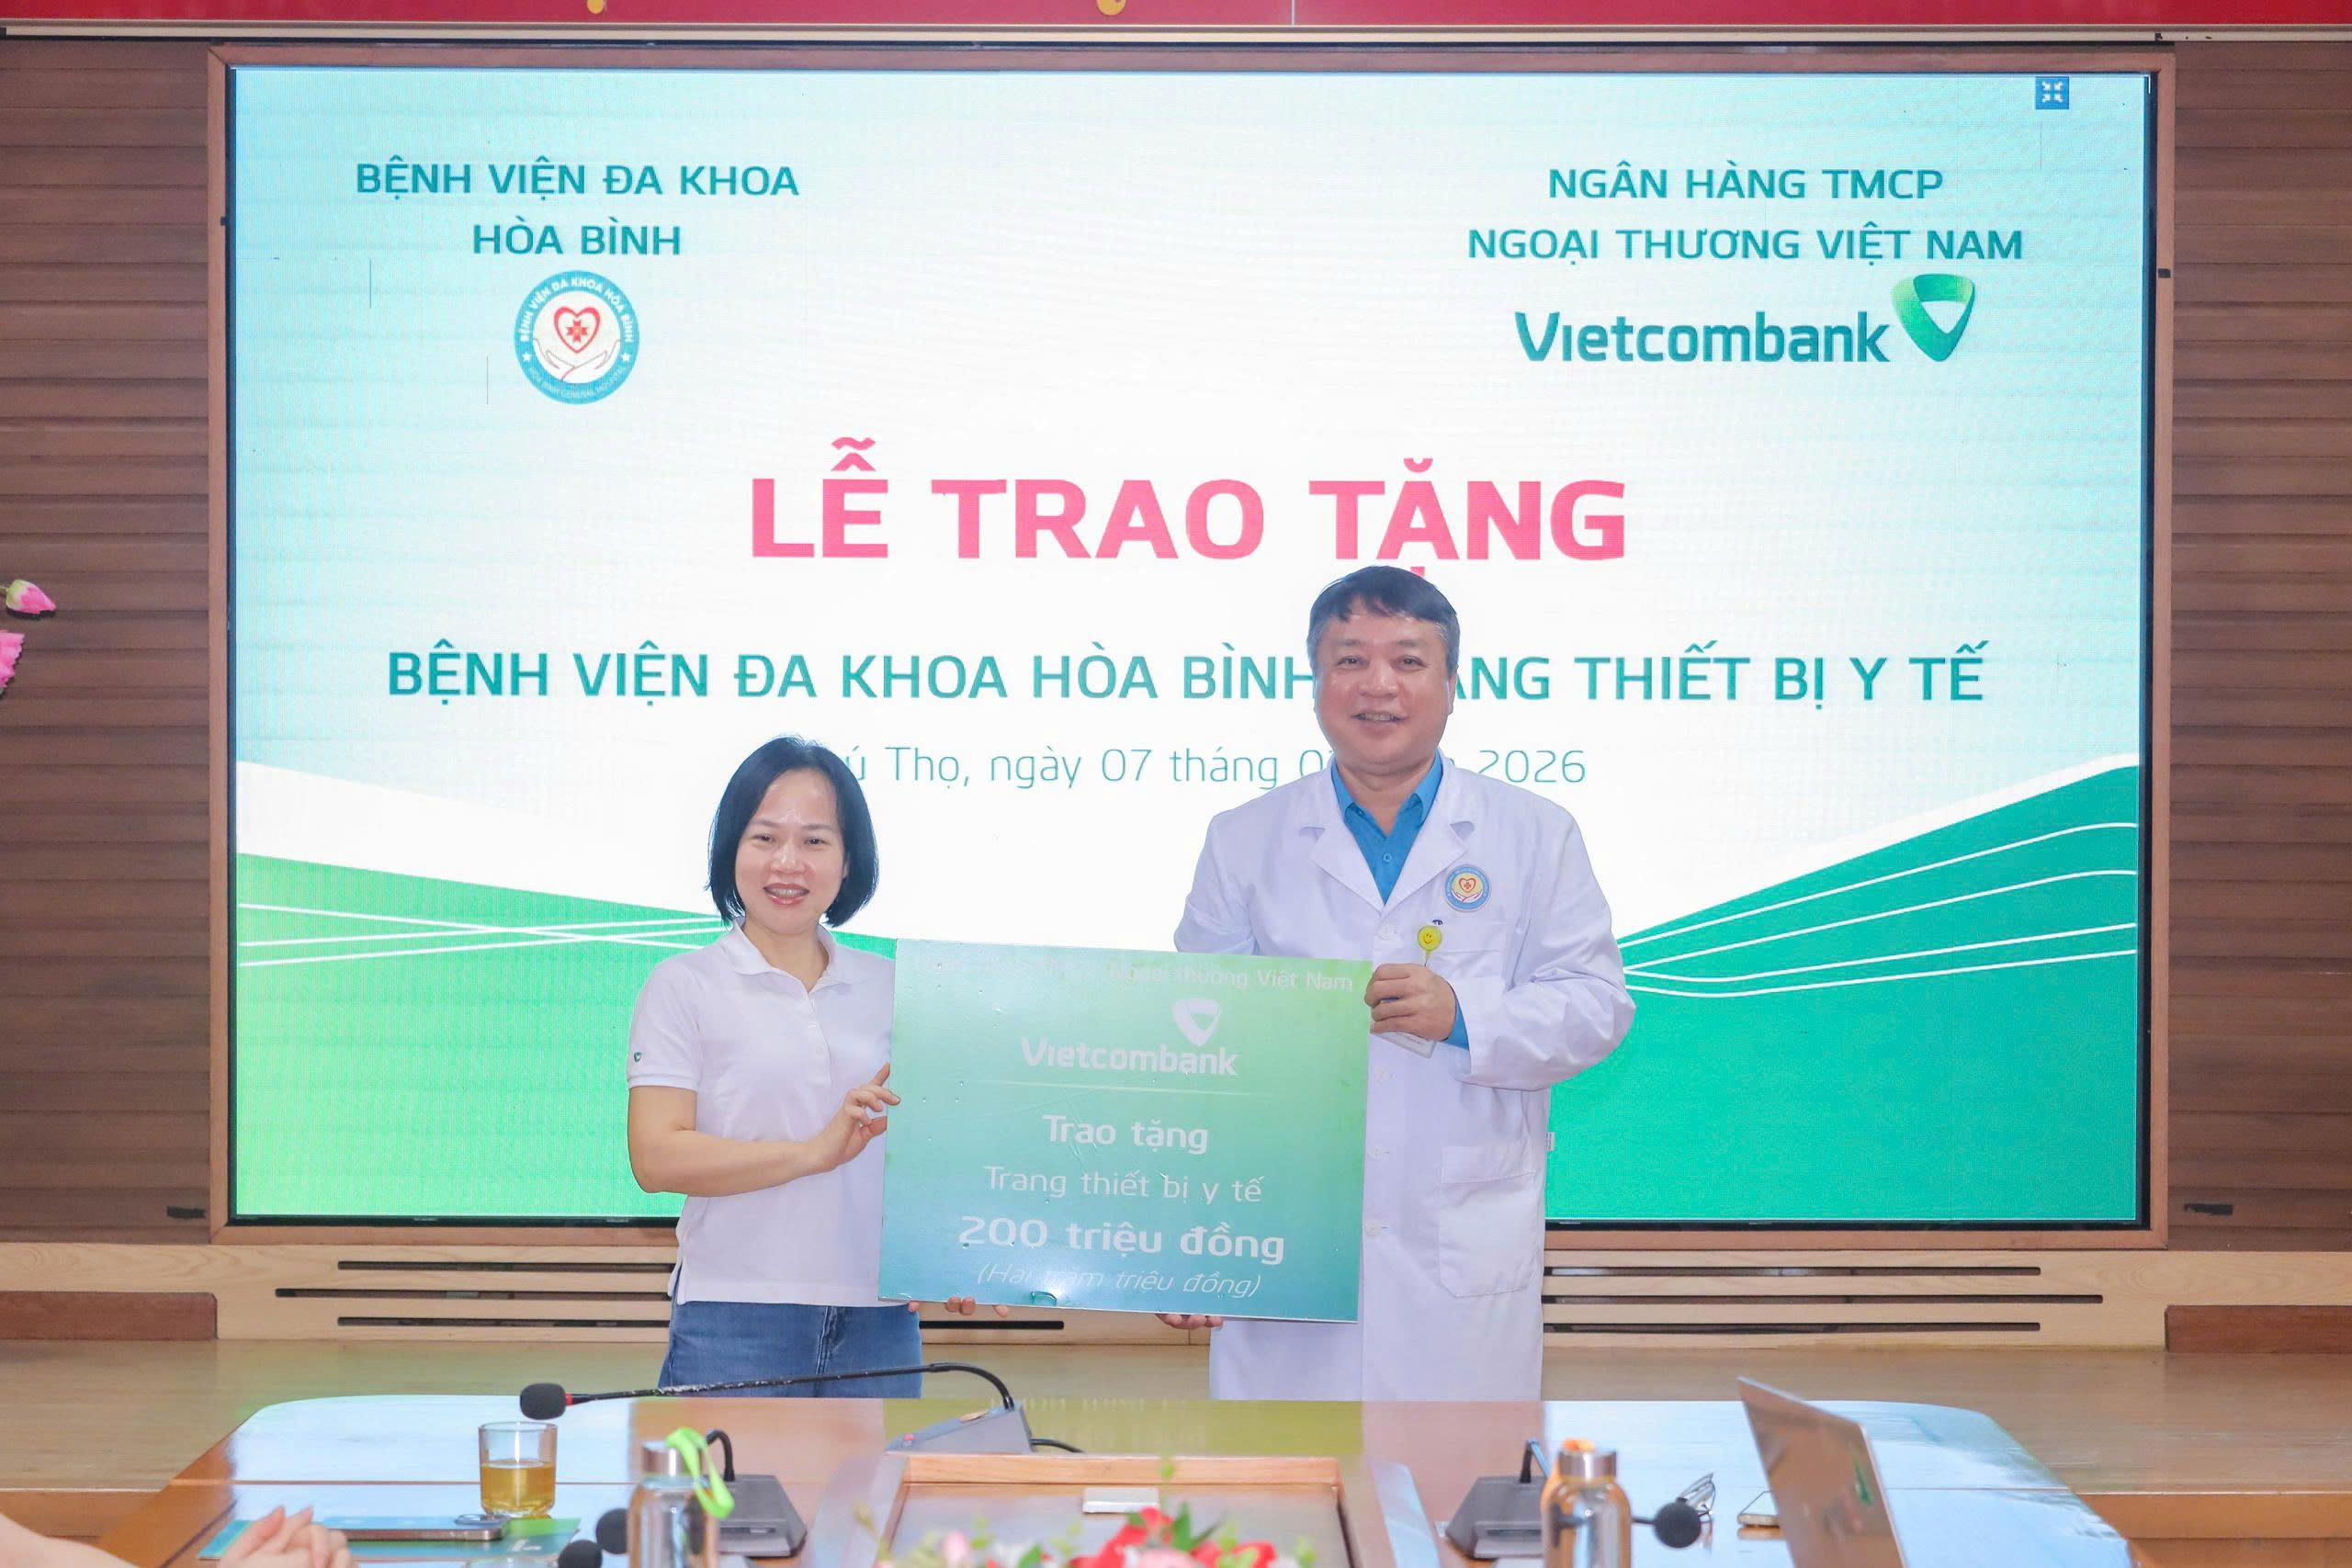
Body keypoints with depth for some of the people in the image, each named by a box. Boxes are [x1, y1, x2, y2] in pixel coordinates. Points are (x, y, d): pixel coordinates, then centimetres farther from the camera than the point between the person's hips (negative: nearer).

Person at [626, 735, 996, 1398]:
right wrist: (816, 1151, -17)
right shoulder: (683, 986, 2)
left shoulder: (889, 990, 13)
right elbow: (656, 1158, -9)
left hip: (878, 1320, 3)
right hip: (734, 1320, -3)